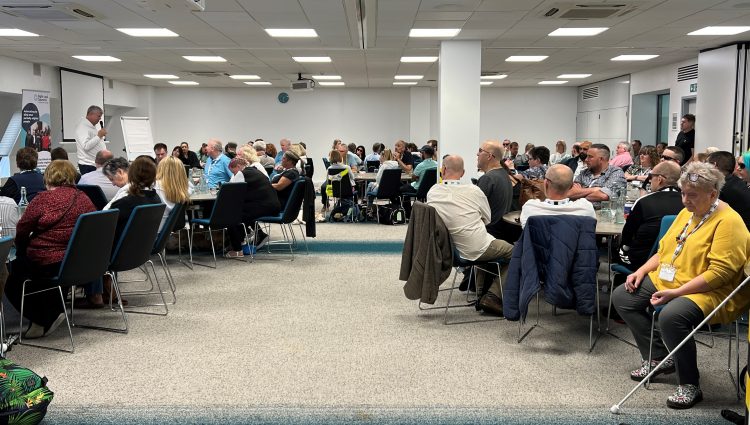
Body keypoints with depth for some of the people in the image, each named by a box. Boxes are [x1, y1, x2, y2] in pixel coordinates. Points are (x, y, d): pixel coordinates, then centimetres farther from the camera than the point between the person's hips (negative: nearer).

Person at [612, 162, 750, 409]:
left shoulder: (728, 221, -16)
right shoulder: (687, 213, 11)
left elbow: (720, 272, -24)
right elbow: (665, 249, 20)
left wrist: (676, 292, -27)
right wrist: (642, 271, 3)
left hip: (709, 293, -9)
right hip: (666, 281, 10)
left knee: (671, 316, -37)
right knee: (621, 297, 3)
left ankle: (690, 385, -16)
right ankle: (658, 358, 11)